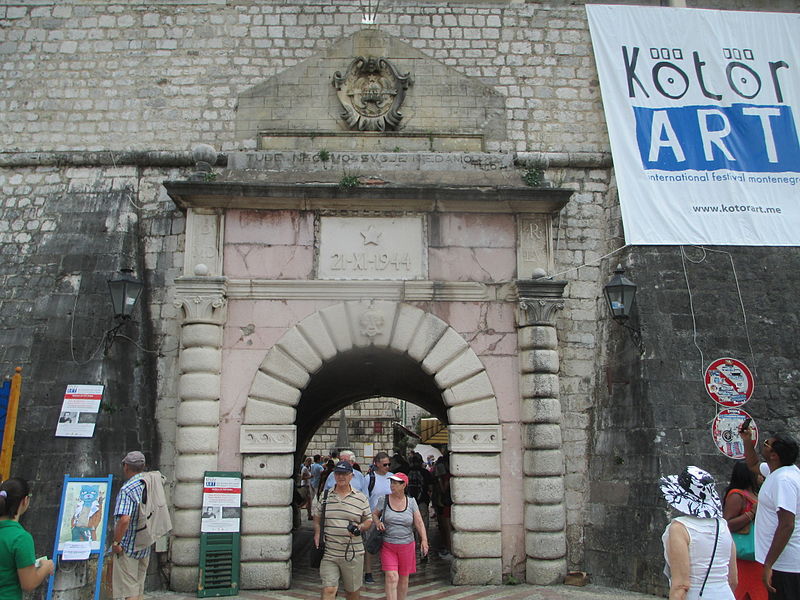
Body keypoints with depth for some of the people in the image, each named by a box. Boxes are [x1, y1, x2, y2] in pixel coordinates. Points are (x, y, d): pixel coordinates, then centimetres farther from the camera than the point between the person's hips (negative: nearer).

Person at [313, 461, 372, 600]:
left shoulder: (361, 498, 2)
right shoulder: (325, 496, 6)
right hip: (329, 553, 0)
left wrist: (359, 528, -11)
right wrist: (317, 534, -1)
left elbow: (368, 520, 9)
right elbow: (316, 517, 15)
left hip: (353, 554, 0)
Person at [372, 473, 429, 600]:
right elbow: (374, 514, 12)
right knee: (391, 577, -13)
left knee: (403, 579, 10)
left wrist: (424, 540, -14)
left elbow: (419, 522, -2)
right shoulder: (384, 500, -1)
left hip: (407, 546, 2)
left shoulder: (411, 502, 1)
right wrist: (378, 523, -9)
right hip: (388, 546, -1)